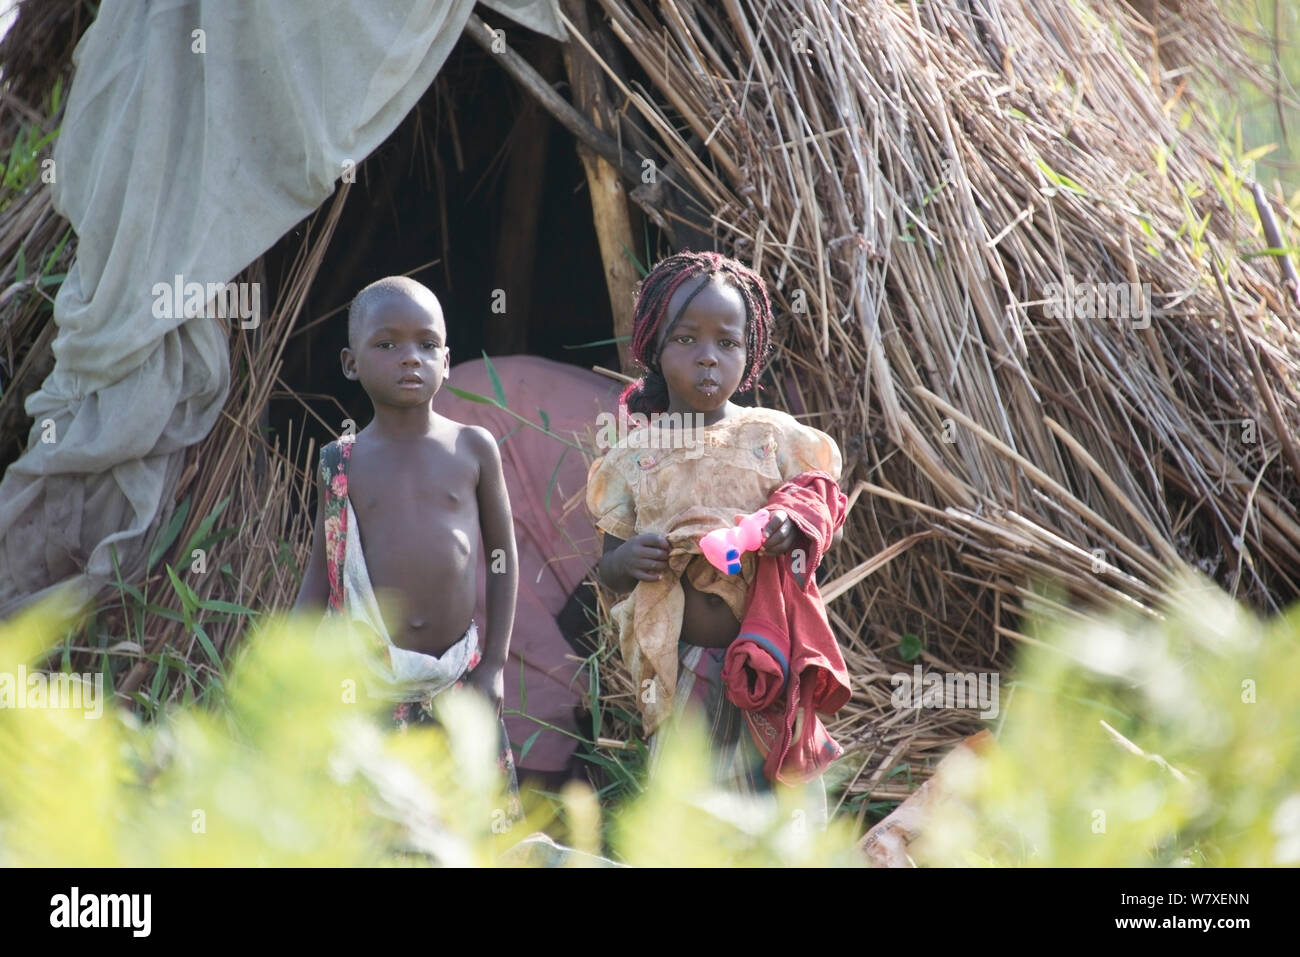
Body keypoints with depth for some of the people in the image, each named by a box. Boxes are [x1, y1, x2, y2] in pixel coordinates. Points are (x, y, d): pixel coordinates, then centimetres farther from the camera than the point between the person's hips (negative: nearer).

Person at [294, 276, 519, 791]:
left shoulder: (474, 448, 2)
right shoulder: (342, 464, 3)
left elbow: (503, 559, 8)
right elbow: (318, 576, 8)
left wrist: (495, 664, 3)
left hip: (459, 676, 1)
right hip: (367, 680, 0)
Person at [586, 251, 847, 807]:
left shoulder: (773, 437, 0)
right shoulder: (634, 458, 1)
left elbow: (827, 517, 5)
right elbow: (608, 571, 6)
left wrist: (795, 530, -17)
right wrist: (628, 560, -17)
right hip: (680, 663, 0)